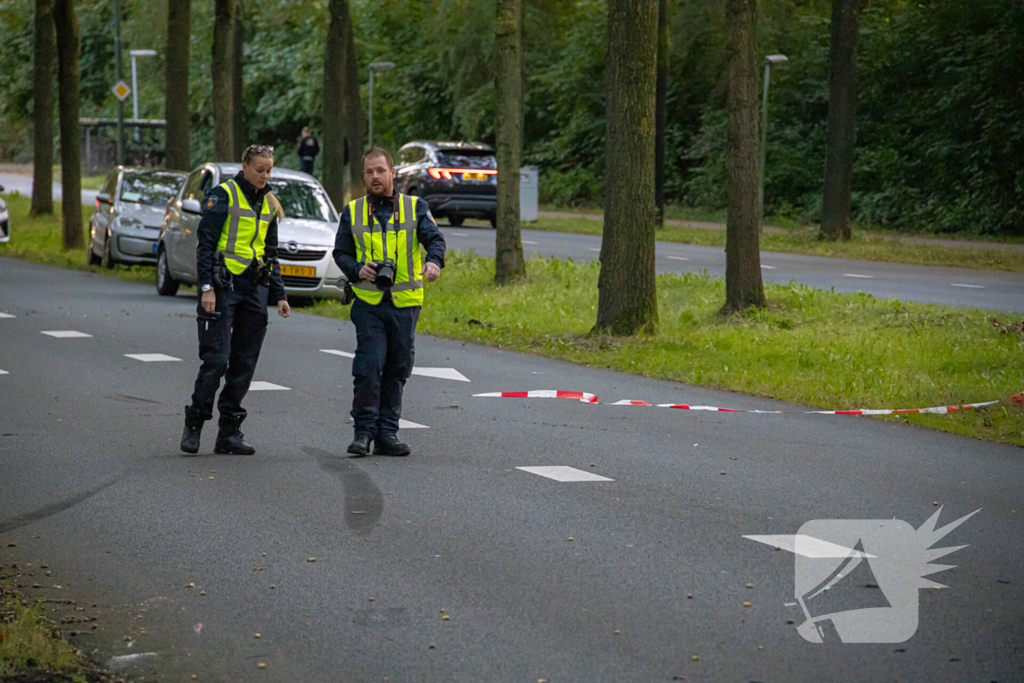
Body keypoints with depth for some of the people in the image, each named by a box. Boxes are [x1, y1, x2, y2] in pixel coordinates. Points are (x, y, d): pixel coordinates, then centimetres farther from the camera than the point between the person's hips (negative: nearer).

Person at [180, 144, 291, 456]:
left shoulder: (268, 204, 15)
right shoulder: (223, 195, -4)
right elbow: (205, 244, -8)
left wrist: (279, 295, 14)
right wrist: (207, 287, -16)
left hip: (256, 288, 6)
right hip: (225, 284, -6)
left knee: (245, 363, 4)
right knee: (216, 359, -11)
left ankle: (229, 432, 9)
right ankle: (193, 425, 3)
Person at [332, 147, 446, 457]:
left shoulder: (415, 207, 6)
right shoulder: (352, 212, 9)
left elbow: (434, 238, -5)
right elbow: (340, 252, 11)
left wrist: (434, 261, -28)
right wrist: (357, 270, -10)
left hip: (405, 303, 1)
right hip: (368, 302, -1)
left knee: (397, 369, 6)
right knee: (368, 366, -10)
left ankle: (387, 434, 14)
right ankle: (364, 431, -2)